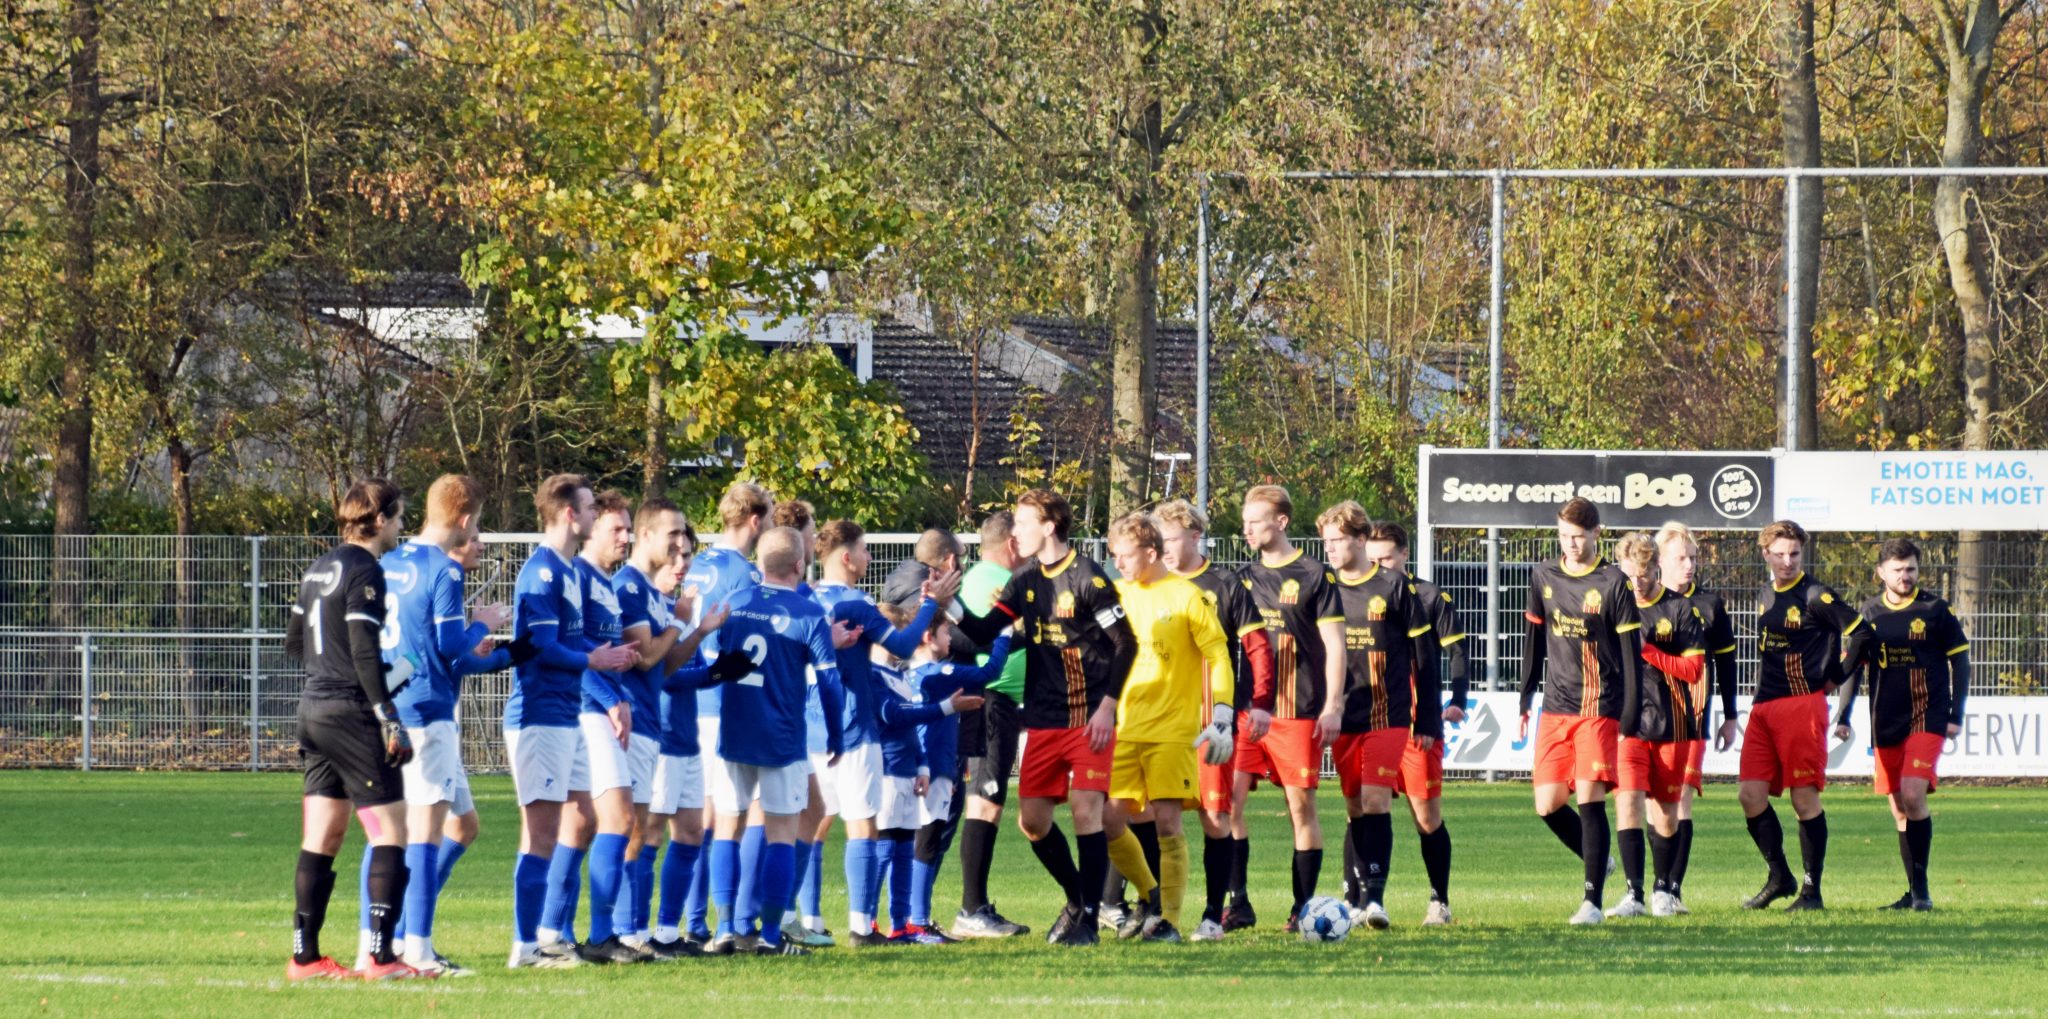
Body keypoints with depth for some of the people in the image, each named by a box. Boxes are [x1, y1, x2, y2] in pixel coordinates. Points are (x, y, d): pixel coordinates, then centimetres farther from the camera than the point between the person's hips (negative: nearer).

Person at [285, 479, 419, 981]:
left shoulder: (318, 569, 14)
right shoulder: (364, 571, -12)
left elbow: (295, 644, 21)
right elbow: (364, 652, -19)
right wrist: (391, 720, -19)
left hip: (313, 709, 9)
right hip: (352, 713, -9)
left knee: (322, 837, 11)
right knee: (390, 831, -5)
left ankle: (304, 955, 10)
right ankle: (382, 956, -11)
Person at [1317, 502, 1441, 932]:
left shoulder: (1395, 586, -3)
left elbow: (1425, 656, 0)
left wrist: (1428, 720, -2)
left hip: (1387, 716, -4)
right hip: (1343, 717, 4)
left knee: (1375, 800, -15)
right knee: (1355, 807, 7)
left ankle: (1374, 895, -19)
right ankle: (1356, 898, 13)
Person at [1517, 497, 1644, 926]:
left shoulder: (1612, 584, -5)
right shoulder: (1544, 577, 9)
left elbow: (1631, 656, -5)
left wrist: (1629, 721, -9)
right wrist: (1525, 701, 16)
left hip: (1599, 709, -5)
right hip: (1555, 708, 5)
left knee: (1590, 798, -12)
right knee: (1548, 804, 0)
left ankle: (1593, 901, -10)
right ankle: (1598, 862, 26)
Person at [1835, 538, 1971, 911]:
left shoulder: (1935, 610, -1)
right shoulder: (1869, 613, 8)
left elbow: (1960, 660, 3)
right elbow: (1852, 666, 15)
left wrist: (1955, 714, -2)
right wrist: (1842, 716, 9)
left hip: (1927, 719, -4)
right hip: (1885, 723, 4)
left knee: (1912, 795, -19)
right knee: (1898, 808, 6)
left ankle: (1921, 889, -11)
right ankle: (1914, 893, 15)